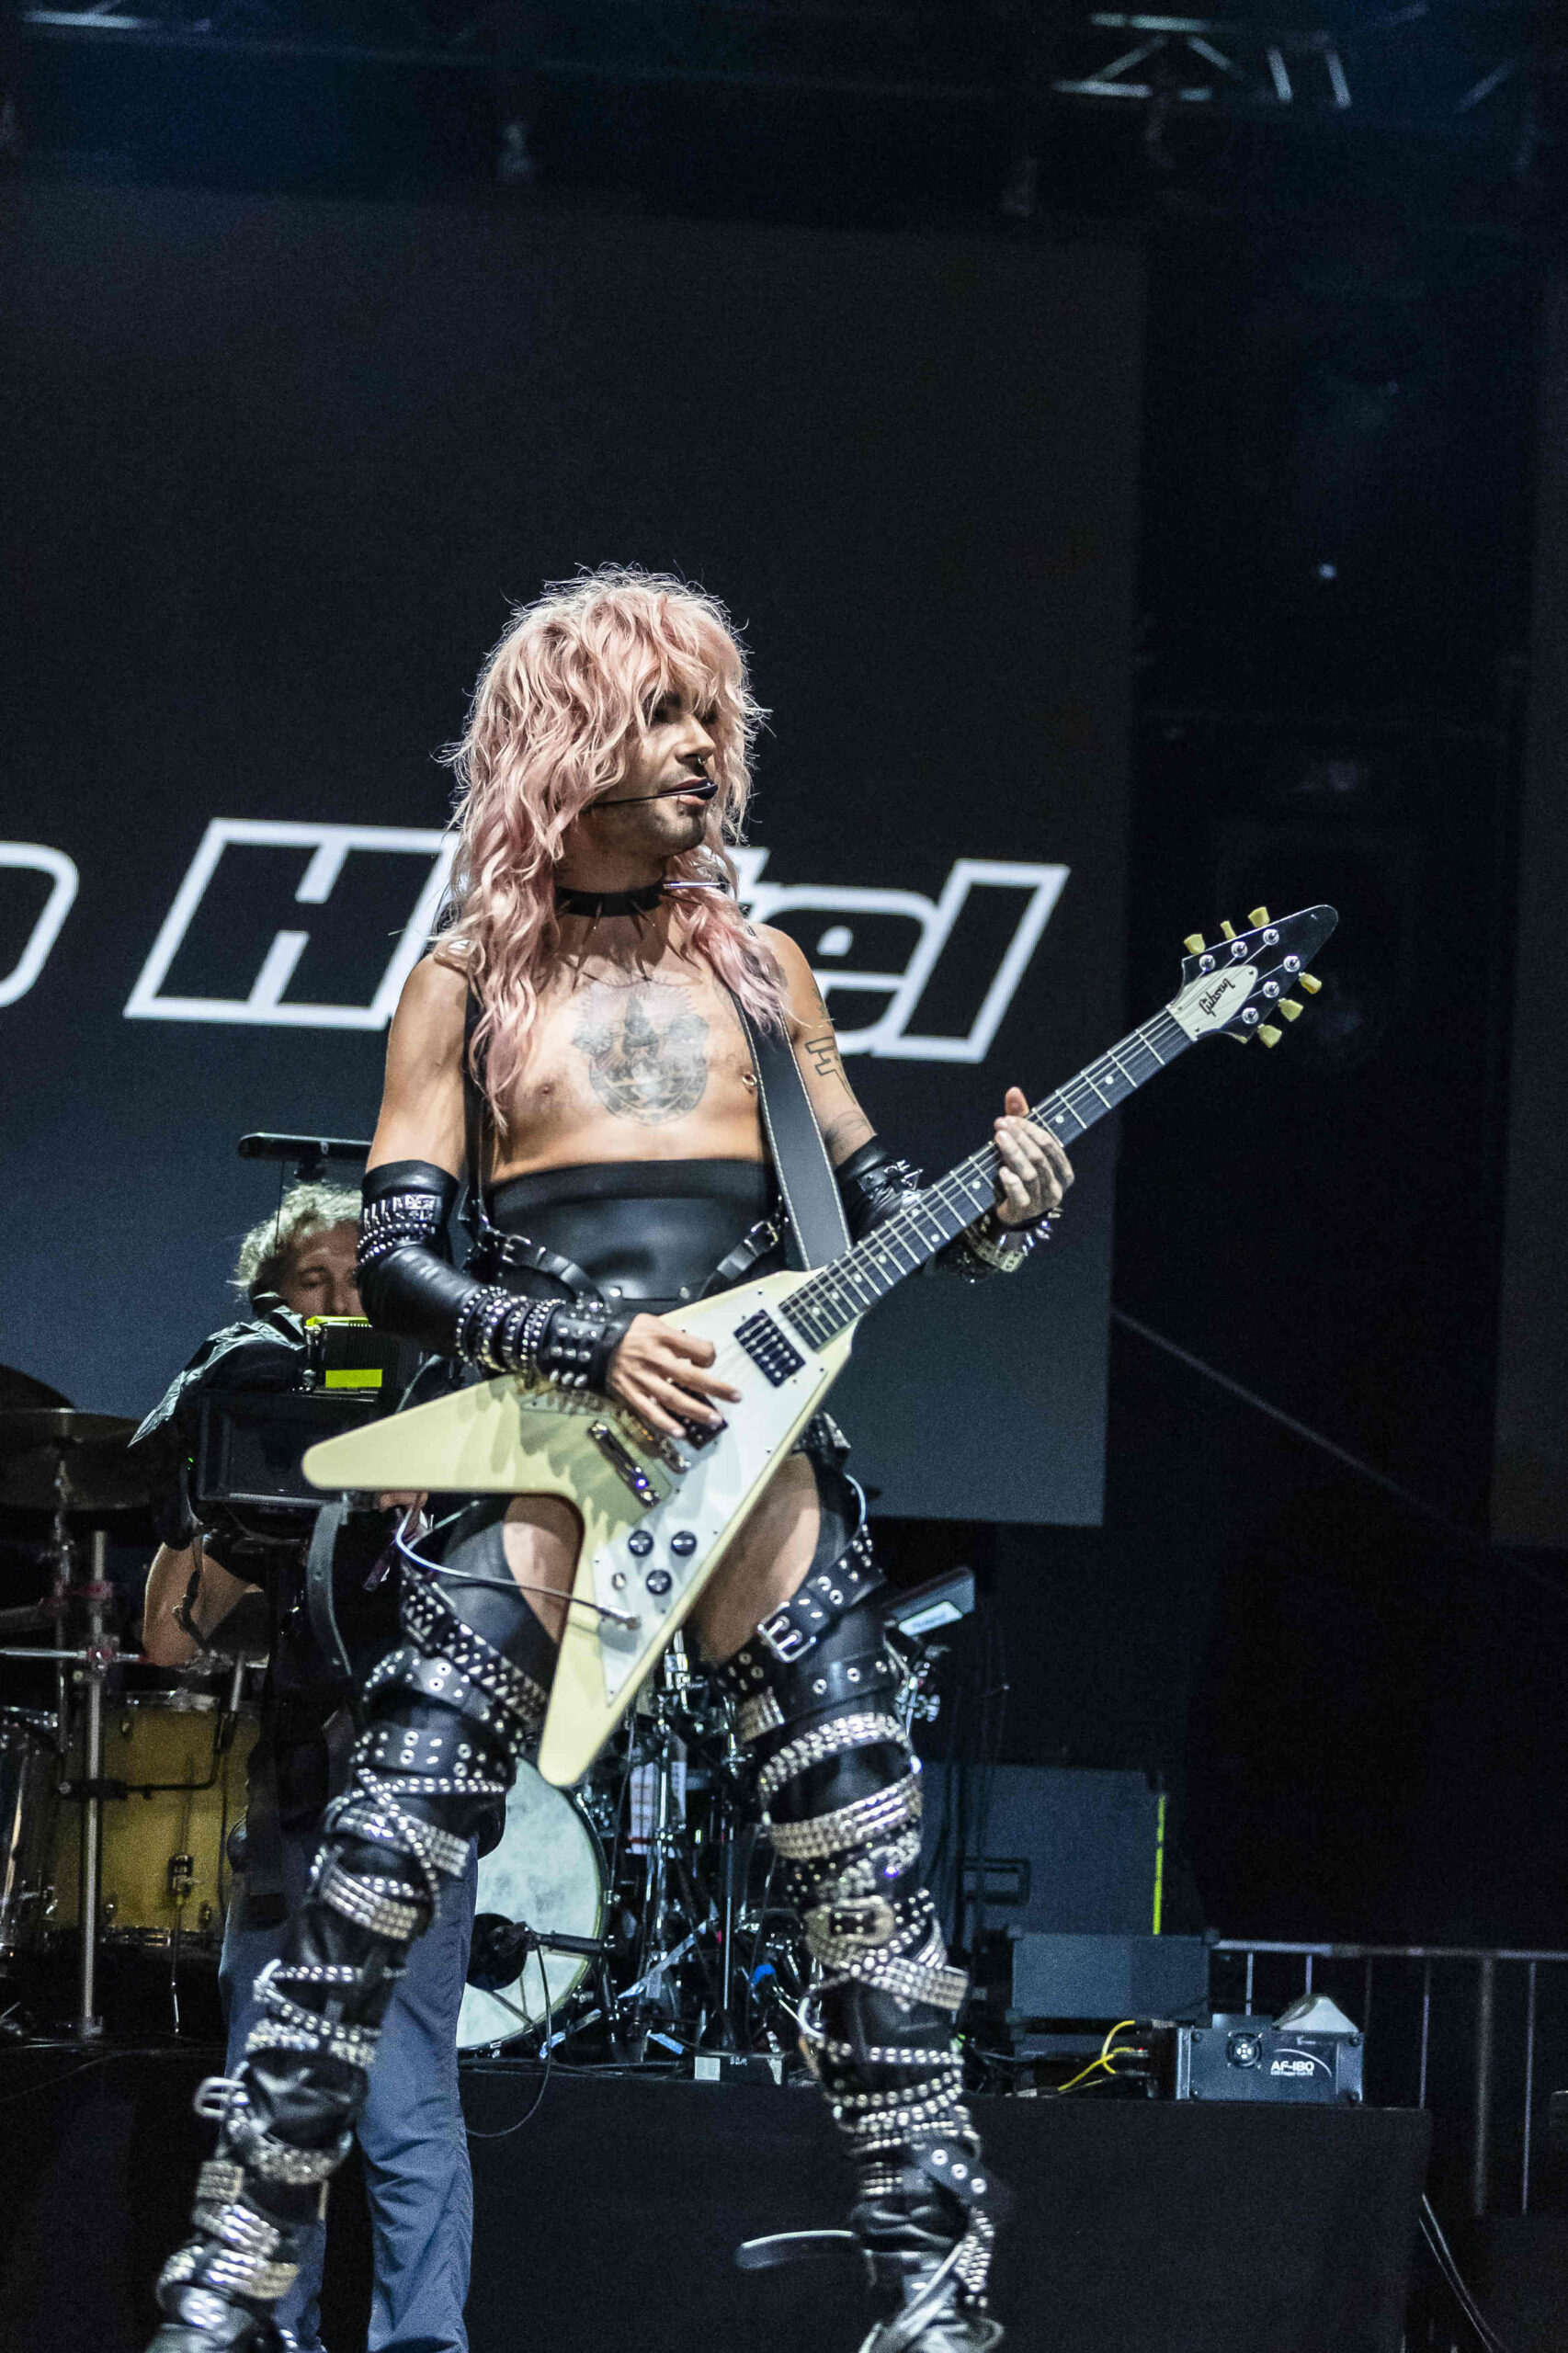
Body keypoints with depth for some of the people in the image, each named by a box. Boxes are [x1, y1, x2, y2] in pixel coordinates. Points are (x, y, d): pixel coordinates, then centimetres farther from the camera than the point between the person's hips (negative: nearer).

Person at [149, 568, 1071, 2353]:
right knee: (379, 1868, -10)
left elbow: (872, 1205, 17)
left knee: (868, 1881, -4)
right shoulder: (469, 982, 7)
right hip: (548, 1457, -3)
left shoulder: (753, 966, 15)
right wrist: (597, 1348, -14)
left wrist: (999, 1213, -5)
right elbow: (395, 1262, 0)